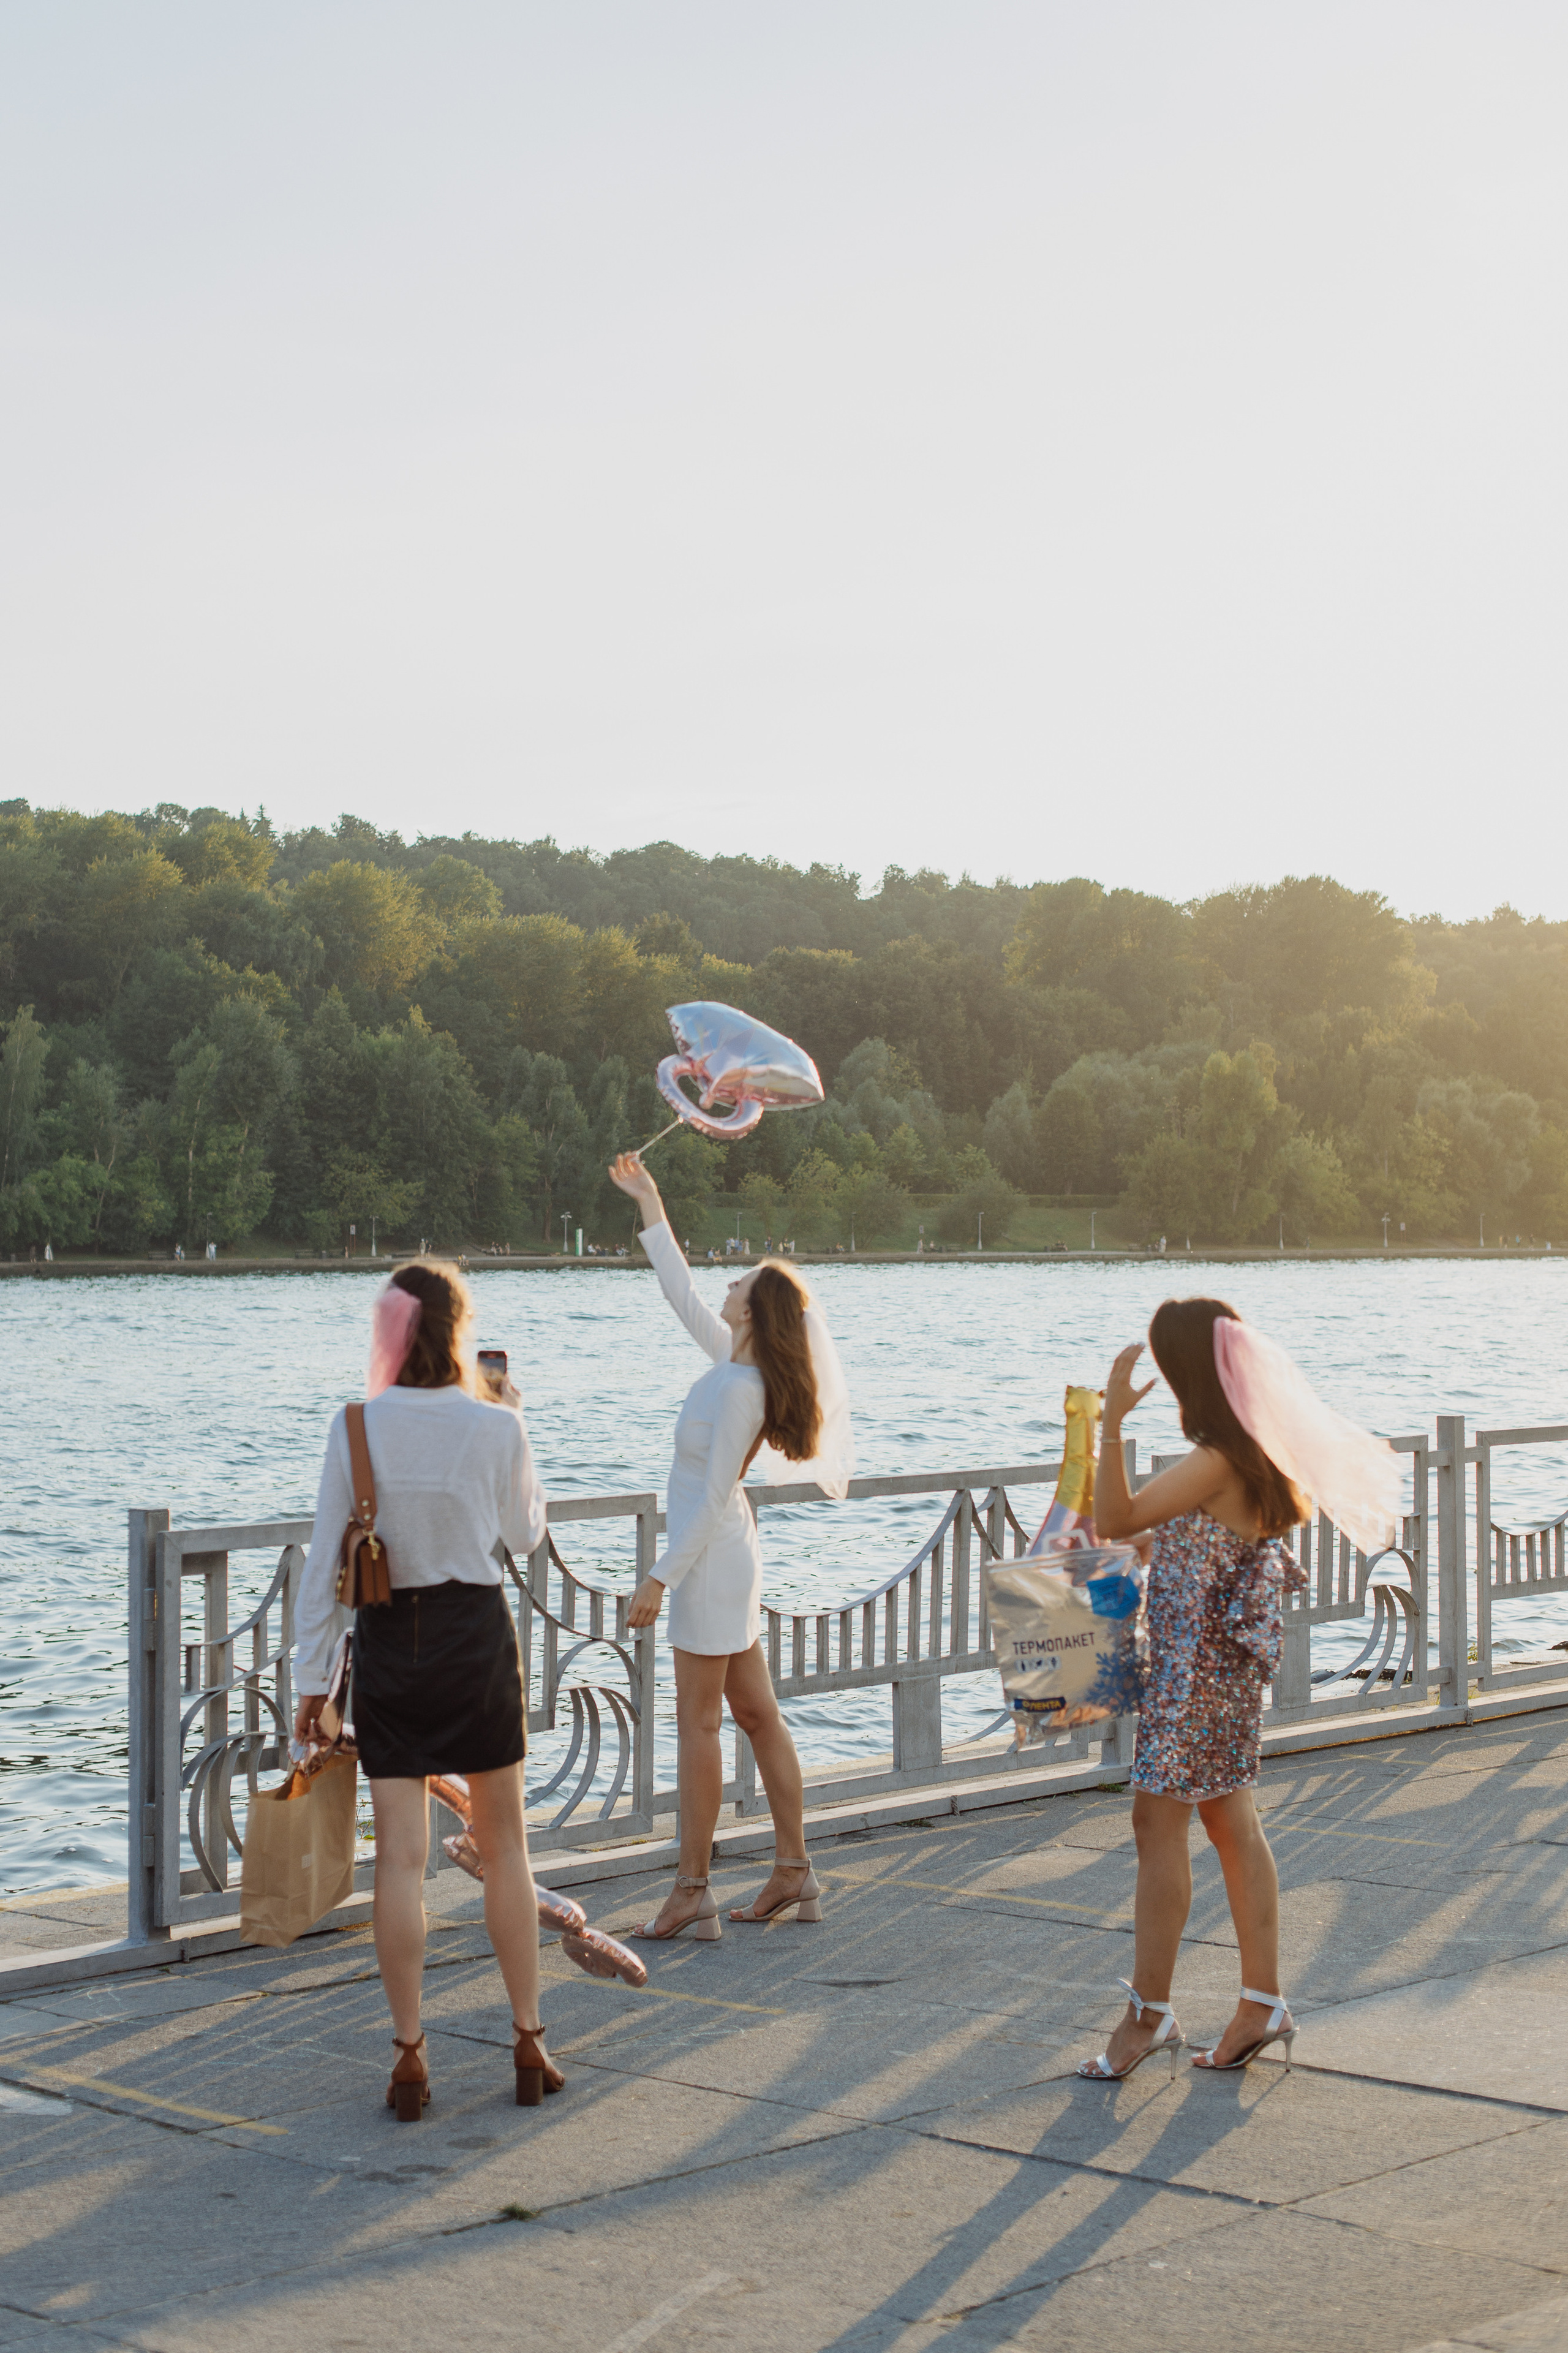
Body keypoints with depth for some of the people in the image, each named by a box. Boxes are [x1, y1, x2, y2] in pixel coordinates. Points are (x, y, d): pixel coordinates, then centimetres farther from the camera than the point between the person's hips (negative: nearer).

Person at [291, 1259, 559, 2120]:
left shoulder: (356, 1428, -8)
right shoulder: (495, 1427, -8)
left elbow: (326, 1559, -5)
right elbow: (526, 1533, 8)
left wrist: (312, 1677, 3)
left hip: (388, 1640, 0)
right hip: (477, 1636, 0)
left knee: (401, 1854, 3)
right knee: (504, 1843, 13)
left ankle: (410, 2059, 6)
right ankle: (529, 2043, 19)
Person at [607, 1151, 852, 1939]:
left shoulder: (741, 1389, -20)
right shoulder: (734, 1361, 5)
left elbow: (714, 1497, -21)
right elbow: (681, 1293, 19)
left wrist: (660, 1577, -19)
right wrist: (648, 1204, 23)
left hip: (711, 1555, -9)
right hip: (725, 1551, 9)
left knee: (698, 1724, -4)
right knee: (756, 1714, 12)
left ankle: (693, 1893, 1)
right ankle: (794, 1872, 17)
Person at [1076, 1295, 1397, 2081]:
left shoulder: (1217, 1462, -23)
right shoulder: (1252, 1451, 6)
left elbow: (1116, 1520, -28)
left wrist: (1113, 1419, -31)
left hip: (1201, 1664, -10)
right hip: (1227, 1662, 10)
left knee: (1158, 1824, -4)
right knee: (1232, 1825, 12)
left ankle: (1149, 2013, 2)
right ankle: (1262, 2001, 17)